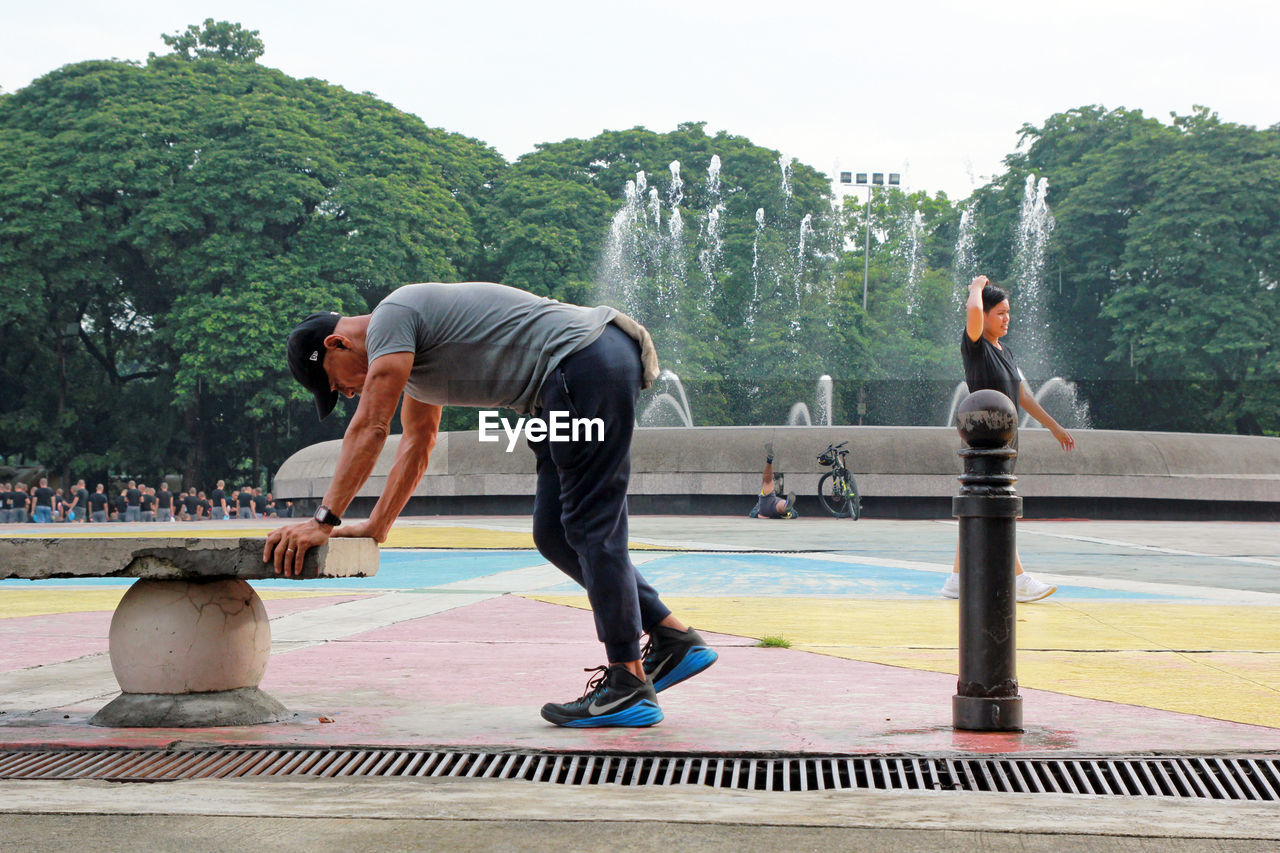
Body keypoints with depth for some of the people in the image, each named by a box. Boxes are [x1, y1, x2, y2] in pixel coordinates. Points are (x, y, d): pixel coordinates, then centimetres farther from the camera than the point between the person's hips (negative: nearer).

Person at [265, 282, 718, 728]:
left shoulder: (391, 318, -7)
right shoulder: (409, 354, 23)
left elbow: (370, 428, -12)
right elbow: (416, 447, 32)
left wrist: (324, 520, -10)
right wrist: (375, 526, 31)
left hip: (588, 364, -10)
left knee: (591, 529, -9)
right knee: (554, 536, 10)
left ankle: (629, 686, -7)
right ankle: (674, 639, 12)